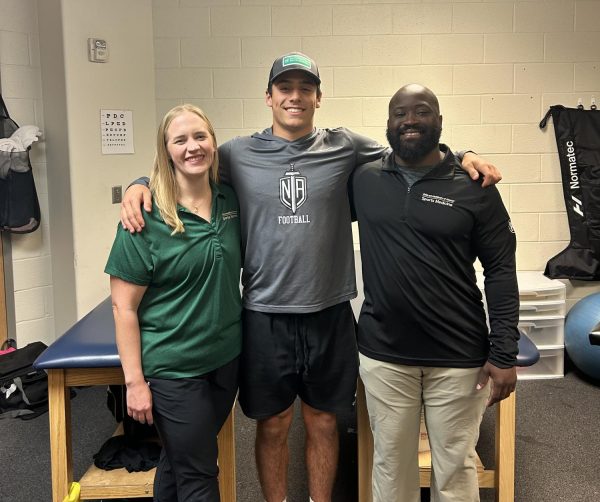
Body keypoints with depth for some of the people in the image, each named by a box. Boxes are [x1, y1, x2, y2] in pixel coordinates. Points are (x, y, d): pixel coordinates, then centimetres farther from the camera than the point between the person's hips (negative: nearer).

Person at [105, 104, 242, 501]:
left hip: (228, 358, 5)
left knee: (178, 461, 21)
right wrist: (134, 381, -13)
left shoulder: (231, 201, 0)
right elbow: (124, 307, -12)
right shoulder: (147, 216, -15)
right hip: (174, 368, -5)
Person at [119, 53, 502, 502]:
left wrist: (462, 156, -7)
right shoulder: (238, 154, 0)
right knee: (273, 425, 15)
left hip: (329, 314, 1)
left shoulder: (345, 147, 0)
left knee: (323, 423, 17)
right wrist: (139, 185, -10)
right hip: (265, 315, 0)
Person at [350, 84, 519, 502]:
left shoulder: (474, 186, -5)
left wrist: (504, 353, -8)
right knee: (391, 464, 17)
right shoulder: (363, 180, 1)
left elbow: (501, 272, -4)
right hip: (383, 353, 2)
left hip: (459, 356, -1)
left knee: (455, 468, 14)